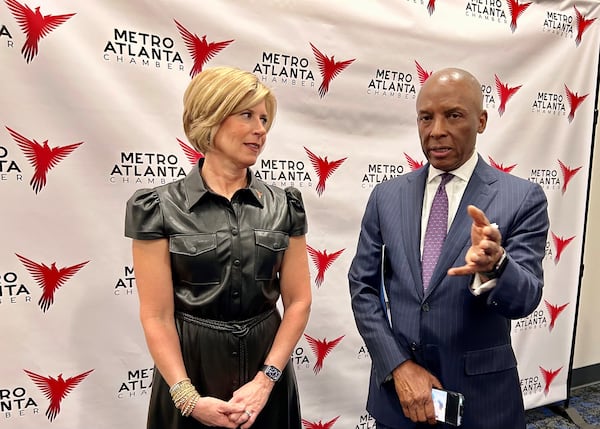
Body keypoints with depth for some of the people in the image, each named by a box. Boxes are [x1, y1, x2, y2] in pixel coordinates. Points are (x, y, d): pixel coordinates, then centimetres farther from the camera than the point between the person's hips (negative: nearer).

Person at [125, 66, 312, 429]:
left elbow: (298, 301, -1)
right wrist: (190, 398, -15)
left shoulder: (284, 206, -2)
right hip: (190, 369, -2)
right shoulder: (160, 208, -9)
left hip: (267, 366, 3)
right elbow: (156, 317, -9)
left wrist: (265, 380, -9)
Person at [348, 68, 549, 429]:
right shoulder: (386, 196, -1)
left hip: (481, 396, -1)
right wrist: (398, 364, -10)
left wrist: (494, 266, -34)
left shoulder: (523, 198, -7)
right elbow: (362, 287, -1)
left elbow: (525, 299, -13)